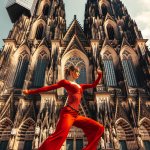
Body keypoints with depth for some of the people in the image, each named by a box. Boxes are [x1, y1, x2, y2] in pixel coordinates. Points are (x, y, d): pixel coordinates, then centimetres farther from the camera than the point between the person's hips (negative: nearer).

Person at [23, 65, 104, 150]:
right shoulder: (65, 82, 8)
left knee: (98, 128, 6)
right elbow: (48, 88, 5)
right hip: (68, 113, -7)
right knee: (60, 135, -30)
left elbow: (94, 85, 32)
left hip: (76, 115, 8)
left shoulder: (80, 86, 27)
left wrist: (100, 75, 21)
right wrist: (30, 92, 3)